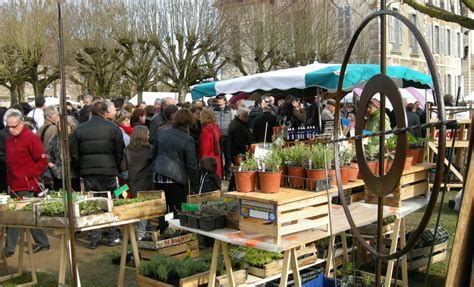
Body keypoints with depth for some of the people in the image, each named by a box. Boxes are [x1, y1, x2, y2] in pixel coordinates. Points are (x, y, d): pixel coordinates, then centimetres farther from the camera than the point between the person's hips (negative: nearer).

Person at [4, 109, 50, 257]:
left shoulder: (31, 138, -10)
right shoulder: (9, 140, 12)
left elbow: (43, 161, -12)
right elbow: (9, 163, 20)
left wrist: (28, 176, -13)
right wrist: (9, 182, 12)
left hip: (26, 186, -7)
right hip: (14, 186, 8)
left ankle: (9, 248, 2)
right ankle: (43, 242, 23)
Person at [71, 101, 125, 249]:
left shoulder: (80, 129, 6)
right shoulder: (113, 128, -4)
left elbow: (74, 154, 7)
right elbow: (120, 152, -3)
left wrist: (82, 168, 17)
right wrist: (117, 169, 10)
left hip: (88, 172, 3)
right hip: (109, 171, -2)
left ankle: (94, 239, 11)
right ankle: (113, 236, 12)